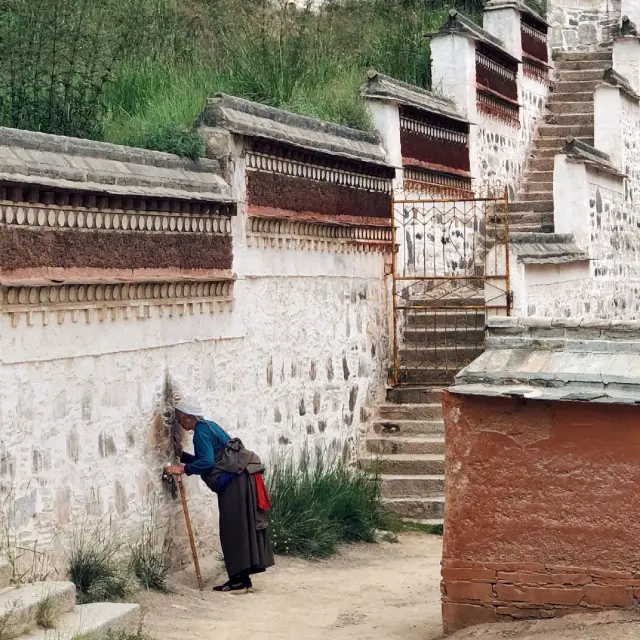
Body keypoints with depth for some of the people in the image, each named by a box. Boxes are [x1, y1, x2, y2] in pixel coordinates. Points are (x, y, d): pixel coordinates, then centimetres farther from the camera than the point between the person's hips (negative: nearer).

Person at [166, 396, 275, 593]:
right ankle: (243, 579, 14)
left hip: (234, 482, -10)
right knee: (242, 528, 10)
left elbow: (206, 462, -20)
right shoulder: (208, 426, 20)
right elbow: (209, 459, 24)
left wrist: (183, 469, -12)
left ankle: (239, 580, -4)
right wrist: (181, 456, 27)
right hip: (241, 477, 10)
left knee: (234, 530, -6)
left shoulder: (201, 432, -9)